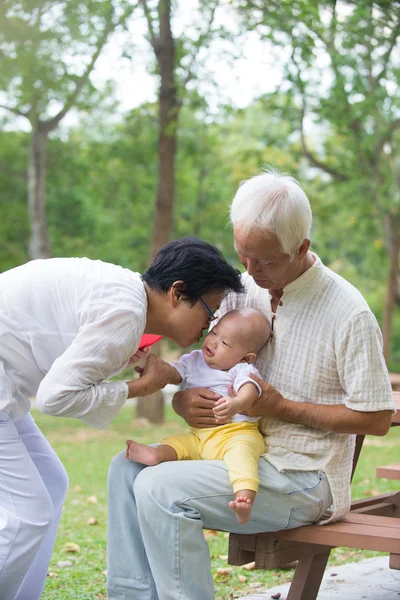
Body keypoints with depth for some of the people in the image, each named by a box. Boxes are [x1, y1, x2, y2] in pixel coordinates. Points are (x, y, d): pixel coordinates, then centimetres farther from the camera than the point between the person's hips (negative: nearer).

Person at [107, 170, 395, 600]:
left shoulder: (349, 314, -15)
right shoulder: (241, 290, 4)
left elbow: (377, 419, -11)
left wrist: (283, 408, -17)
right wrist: (185, 401, -10)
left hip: (303, 476, -7)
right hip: (239, 453, 7)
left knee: (160, 489, -23)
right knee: (128, 466, -6)